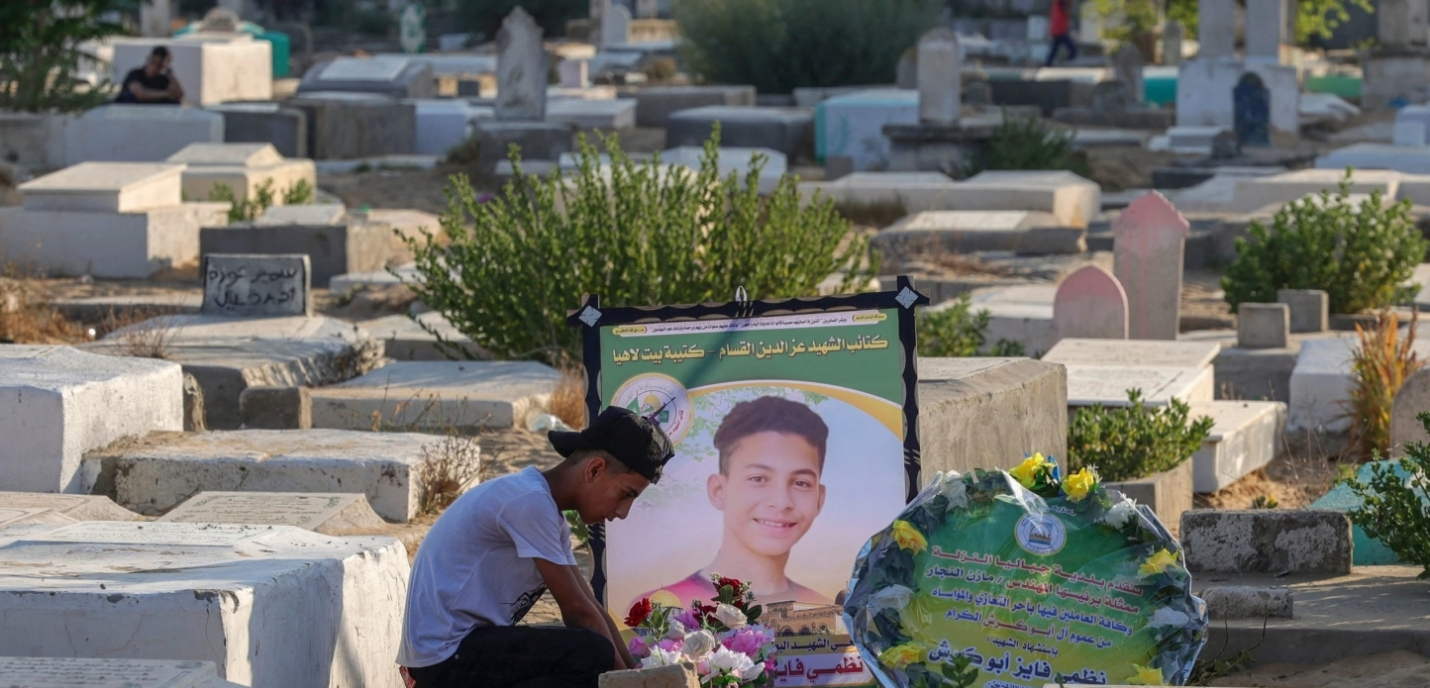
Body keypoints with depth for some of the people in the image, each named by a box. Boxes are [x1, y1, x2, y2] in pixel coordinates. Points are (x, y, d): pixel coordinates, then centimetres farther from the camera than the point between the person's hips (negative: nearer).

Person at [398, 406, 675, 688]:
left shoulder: (546, 506, 13)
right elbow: (578, 611, -15)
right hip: (444, 654, -10)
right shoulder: (530, 501, -17)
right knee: (592, 656, -20)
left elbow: (589, 607, 13)